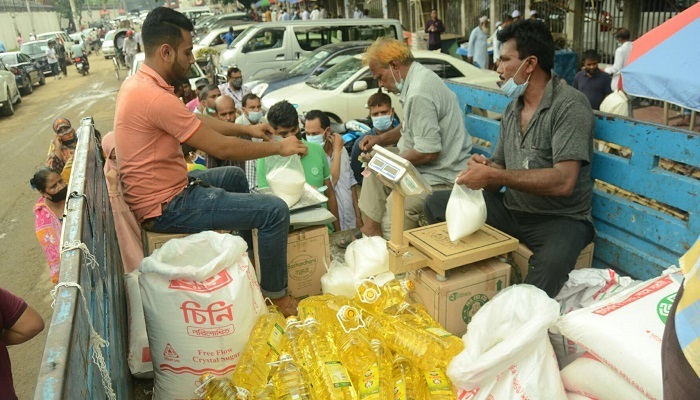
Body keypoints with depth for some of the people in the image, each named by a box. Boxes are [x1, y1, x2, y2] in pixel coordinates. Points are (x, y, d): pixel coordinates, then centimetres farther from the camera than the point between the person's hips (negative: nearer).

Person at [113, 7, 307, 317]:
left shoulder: (137, 83, 5)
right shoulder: (155, 97, -27)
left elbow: (197, 120, 17)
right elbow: (221, 148, -22)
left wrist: (246, 128, 14)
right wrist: (278, 148, -9)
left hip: (164, 189, 11)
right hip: (166, 207, -11)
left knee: (235, 177, 30)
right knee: (275, 210, -13)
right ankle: (276, 294, 7)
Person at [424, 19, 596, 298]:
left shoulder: (569, 105, -13)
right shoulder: (512, 109, 10)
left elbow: (563, 181, -25)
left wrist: (493, 175, -25)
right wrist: (482, 170, -12)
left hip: (561, 218, -7)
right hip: (511, 209, 7)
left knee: (551, 264, -39)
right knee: (436, 204, -1)